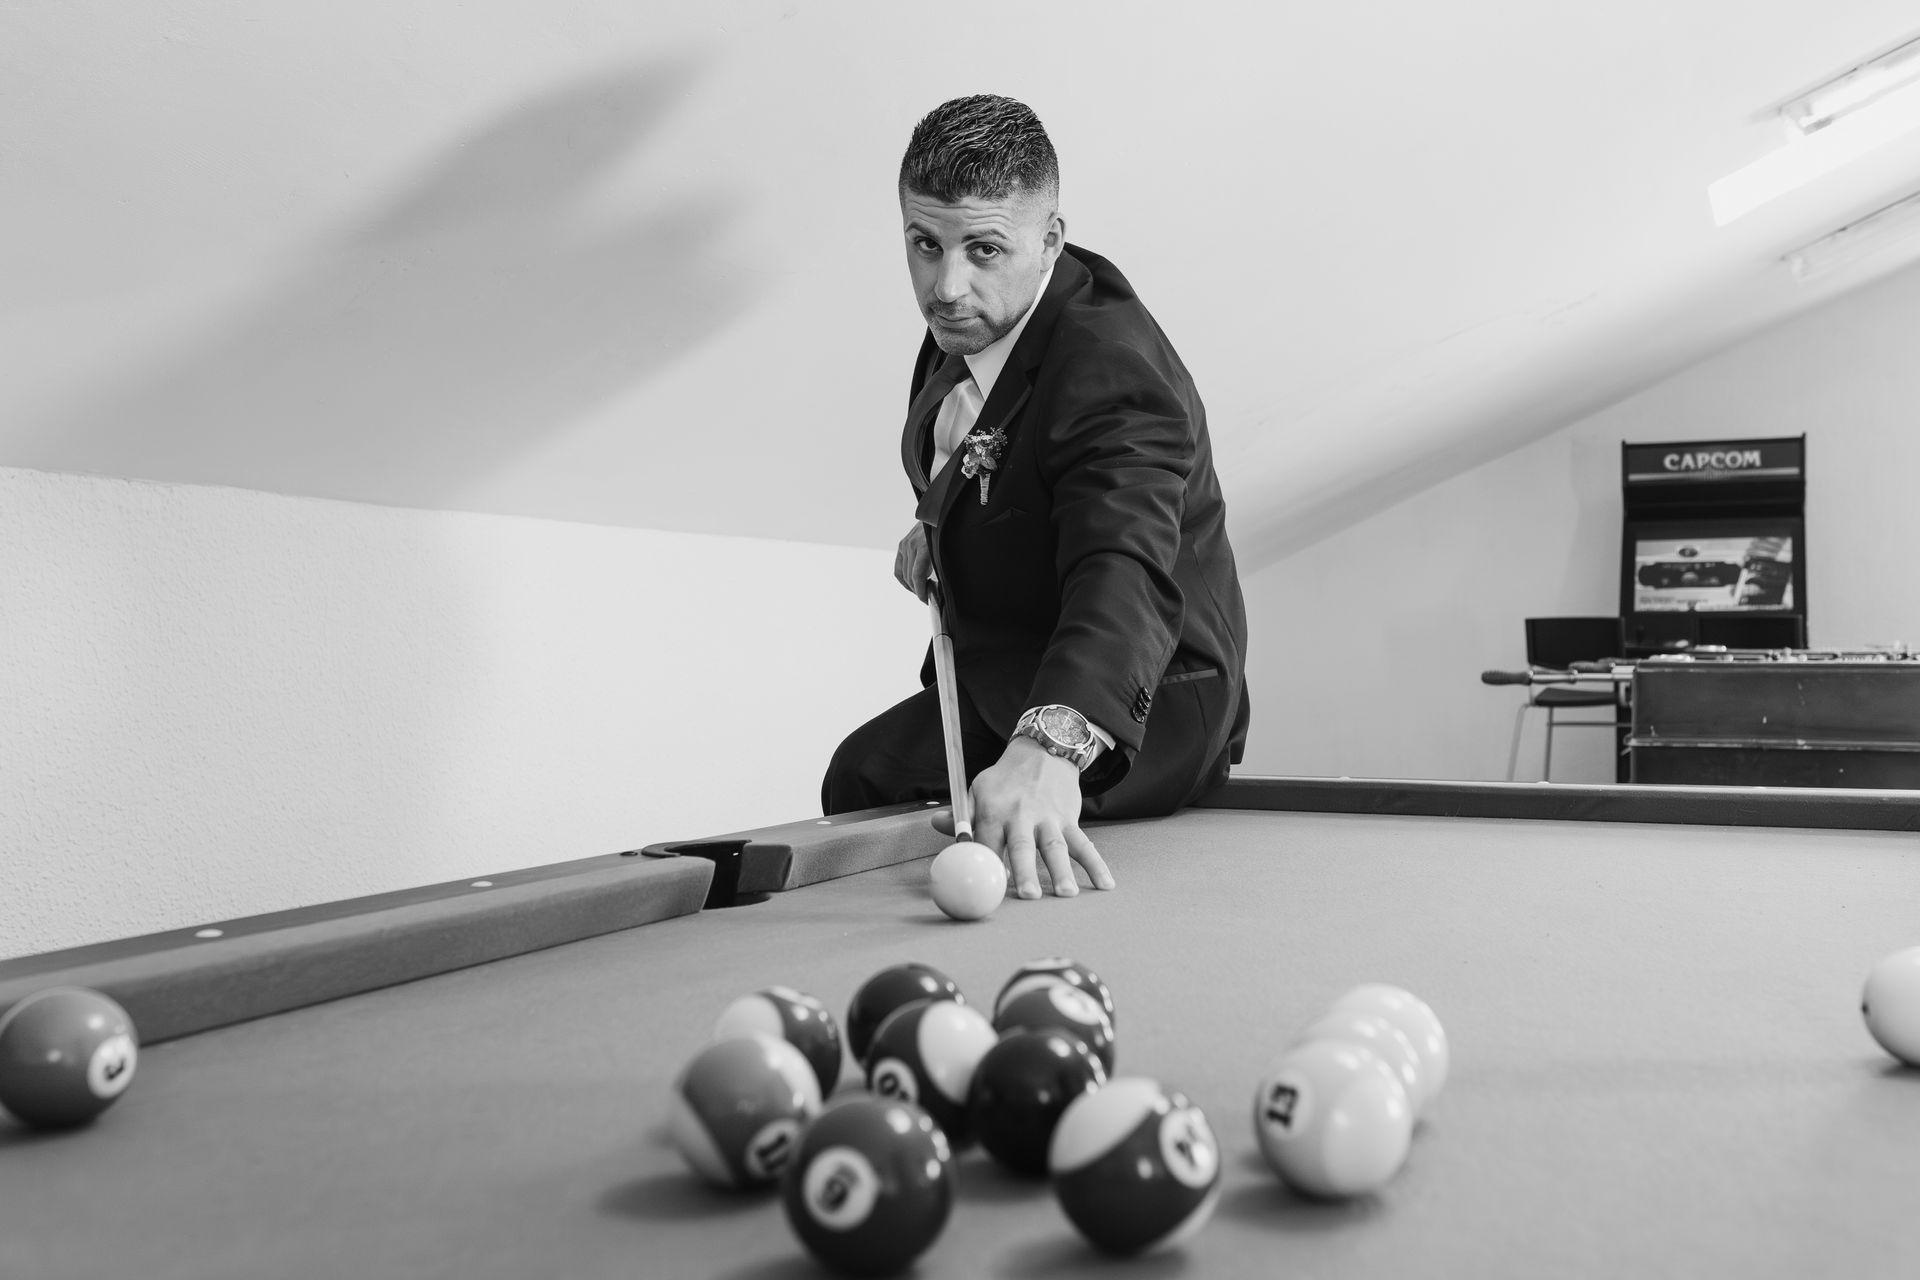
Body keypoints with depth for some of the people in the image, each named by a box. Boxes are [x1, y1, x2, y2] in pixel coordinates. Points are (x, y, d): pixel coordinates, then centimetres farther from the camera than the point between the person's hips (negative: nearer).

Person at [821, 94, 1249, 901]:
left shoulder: (1112, 375, -33)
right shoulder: (967, 317, -5)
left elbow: (1123, 572, -50)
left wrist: (1051, 746, -67)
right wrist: (938, 528, -1)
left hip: (1144, 711, -9)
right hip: (1003, 675, 9)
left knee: (868, 778, -17)